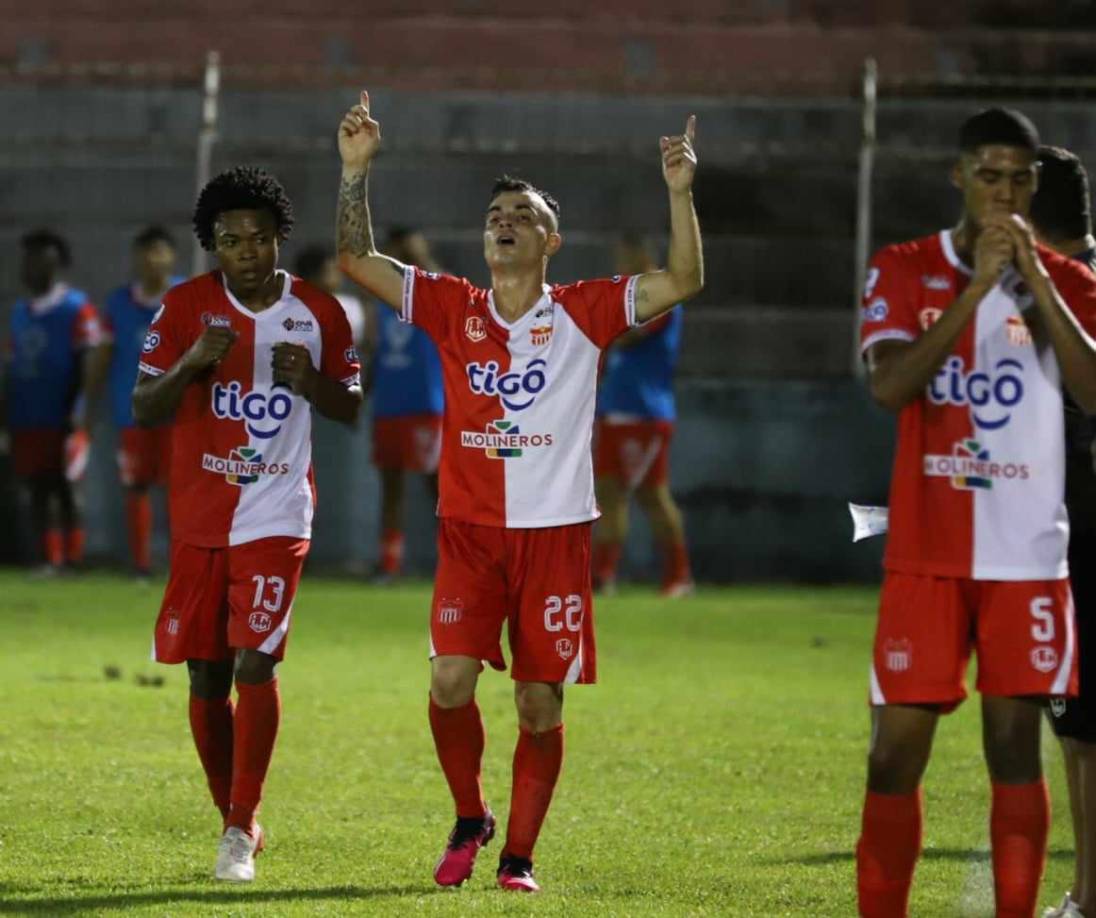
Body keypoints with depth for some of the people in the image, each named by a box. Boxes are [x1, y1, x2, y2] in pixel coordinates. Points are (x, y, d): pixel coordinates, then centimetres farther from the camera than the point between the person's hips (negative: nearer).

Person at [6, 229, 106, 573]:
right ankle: (51, 559, 11)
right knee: (38, 489, 7)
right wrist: (9, 413, 16)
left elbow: (89, 362, -11)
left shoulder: (76, 308, -6)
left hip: (62, 418, -6)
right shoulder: (20, 311, 14)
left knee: (66, 488, -2)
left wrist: (81, 409, -19)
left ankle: (74, 558, 3)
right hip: (27, 420, 6)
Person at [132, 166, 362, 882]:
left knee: (254, 663, -16)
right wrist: (190, 365, -21)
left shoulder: (319, 312, 0)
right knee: (207, 675, 5)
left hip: (277, 514, -2)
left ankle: (242, 831, -10)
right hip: (198, 516, 2)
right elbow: (143, 410, -2)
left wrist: (310, 380, -13)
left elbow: (352, 408, 8)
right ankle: (233, 819, 22)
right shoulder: (186, 307, 0)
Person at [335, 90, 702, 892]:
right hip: (469, 531, 1)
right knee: (450, 683, -14)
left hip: (556, 534, -1)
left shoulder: (583, 313, -1)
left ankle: (519, 854, 15)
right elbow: (358, 260, 3)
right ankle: (470, 818, 10)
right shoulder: (453, 308, 5)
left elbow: (683, 282, -9)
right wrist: (356, 171, -8)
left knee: (541, 709, 2)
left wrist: (680, 193, -21)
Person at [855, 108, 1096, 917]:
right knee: (897, 749, -1)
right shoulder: (903, 272, 2)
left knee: (1015, 746, 1)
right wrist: (977, 284, -19)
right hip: (926, 556, -1)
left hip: (1028, 558, 1)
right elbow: (890, 386, -15)